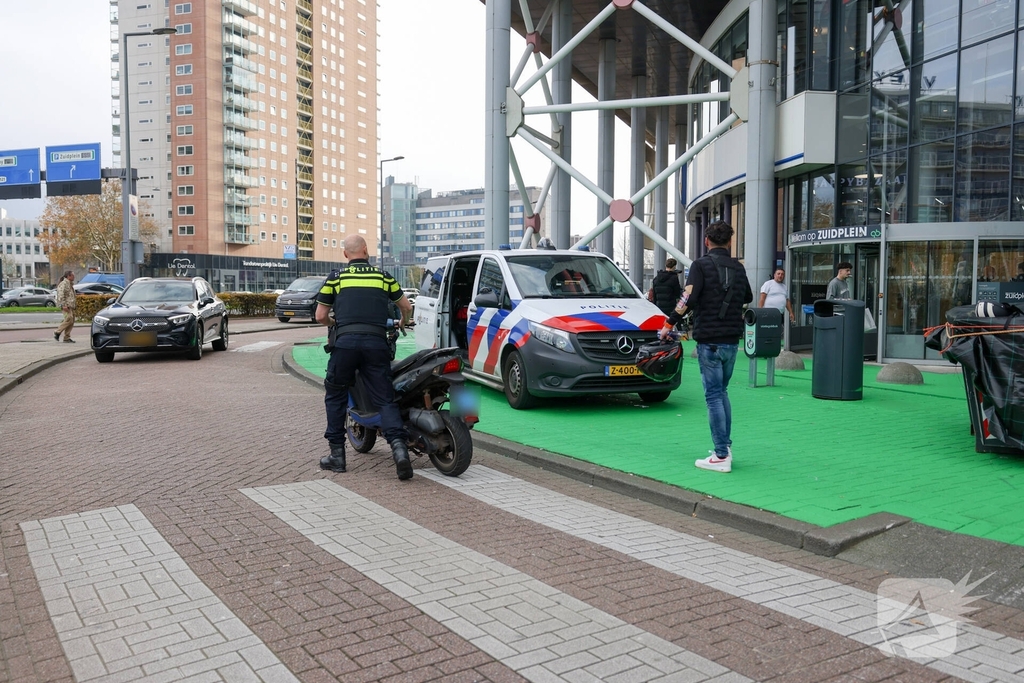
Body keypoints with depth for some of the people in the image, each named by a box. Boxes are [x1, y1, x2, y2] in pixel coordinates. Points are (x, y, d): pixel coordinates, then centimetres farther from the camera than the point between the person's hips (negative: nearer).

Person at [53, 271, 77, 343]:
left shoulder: (70, 284, 22)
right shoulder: (63, 284, -9)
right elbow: (61, 295, -17)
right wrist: (63, 305, -23)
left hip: (71, 306, 10)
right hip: (66, 306, -10)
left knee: (71, 321, 6)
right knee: (69, 319, -18)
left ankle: (67, 338, 9)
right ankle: (57, 333, -7)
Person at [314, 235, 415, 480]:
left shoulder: (336, 277, 11)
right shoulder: (383, 276, 16)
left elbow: (320, 316, 12)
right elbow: (406, 307, 23)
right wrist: (403, 323, 44)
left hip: (345, 341, -1)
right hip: (376, 342, 1)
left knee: (335, 396, 15)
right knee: (384, 399, 3)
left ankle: (337, 455, 15)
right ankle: (399, 446, -19)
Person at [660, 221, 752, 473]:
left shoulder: (702, 265, -8)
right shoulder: (738, 267, 10)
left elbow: (688, 299, -19)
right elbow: (748, 297, 25)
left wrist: (669, 324, -11)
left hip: (709, 340, -6)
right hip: (732, 340, 6)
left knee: (714, 395, -3)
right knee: (722, 391, 19)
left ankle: (721, 456, -3)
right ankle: (726, 445, 21)